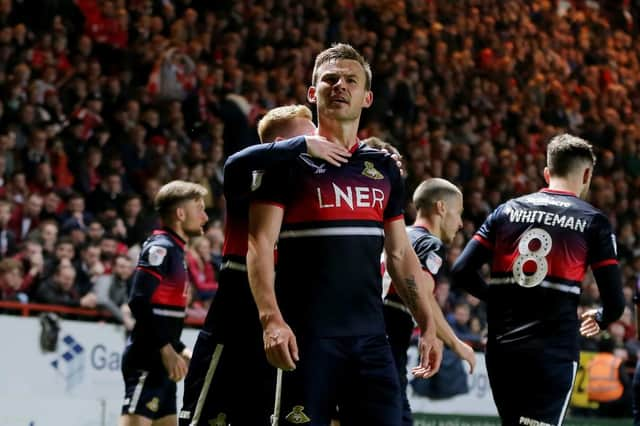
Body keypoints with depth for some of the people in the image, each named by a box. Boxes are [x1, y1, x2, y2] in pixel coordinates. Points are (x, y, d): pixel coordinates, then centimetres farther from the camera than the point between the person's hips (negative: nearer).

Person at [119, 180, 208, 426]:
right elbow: (139, 302, -20)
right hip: (147, 360, -10)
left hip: (162, 362, 10)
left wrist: (180, 350, 19)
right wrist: (167, 350, -21)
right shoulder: (160, 247, -10)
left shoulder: (175, 249, 18)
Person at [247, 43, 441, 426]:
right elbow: (260, 243, -7)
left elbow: (401, 254, 19)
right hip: (307, 336, -5)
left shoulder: (384, 168, 16)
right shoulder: (290, 160, 0)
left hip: (370, 336, 5)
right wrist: (271, 319, -19)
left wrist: (427, 325, 11)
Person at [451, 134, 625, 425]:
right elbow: (615, 303, -2)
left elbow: (461, 272, 5)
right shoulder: (592, 221, 1)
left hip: (500, 349, 4)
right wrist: (598, 319, 21)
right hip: (554, 353, -4)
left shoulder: (506, 210, 9)